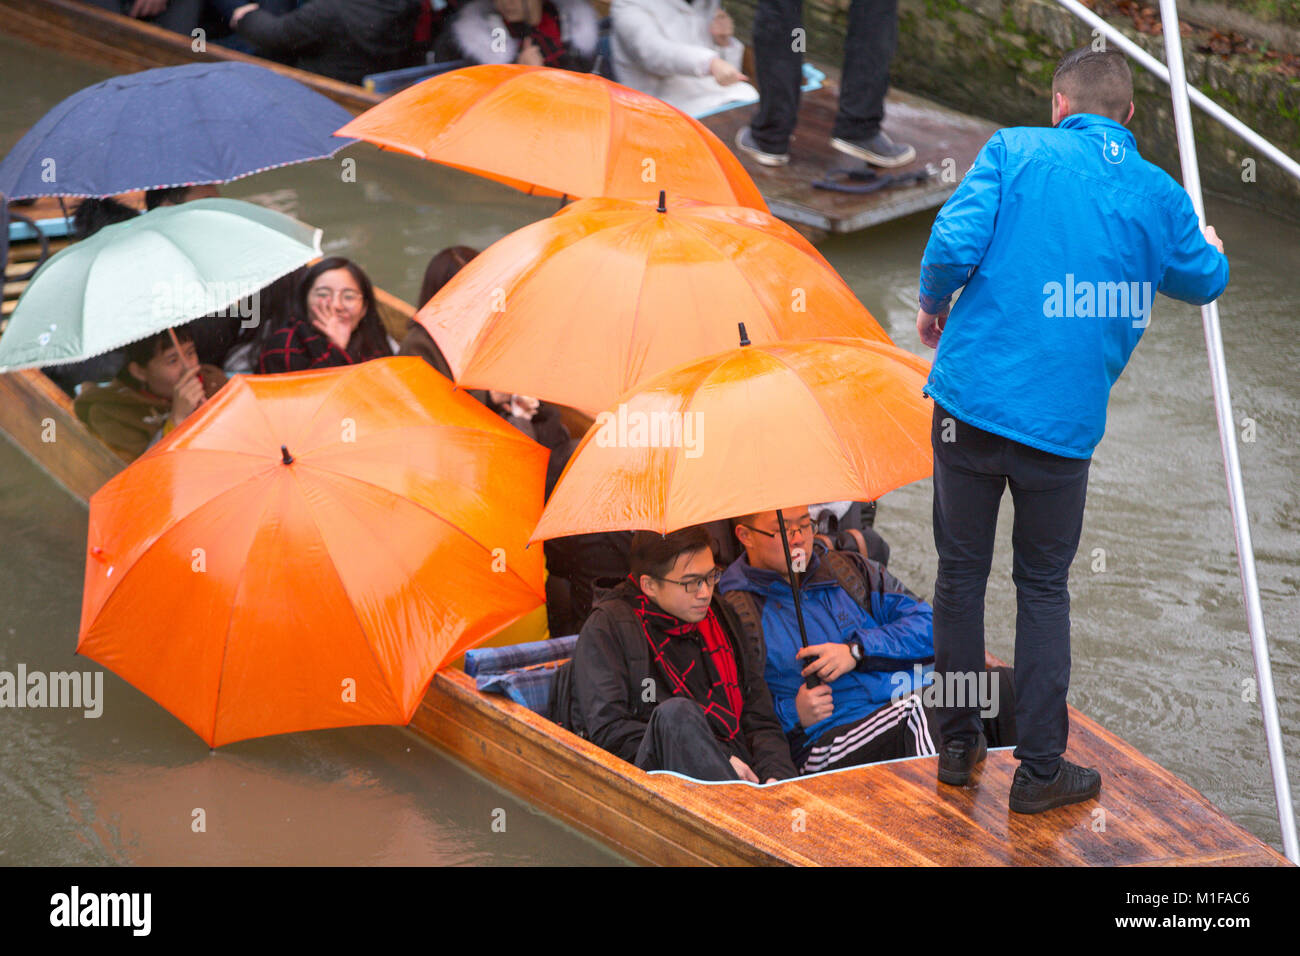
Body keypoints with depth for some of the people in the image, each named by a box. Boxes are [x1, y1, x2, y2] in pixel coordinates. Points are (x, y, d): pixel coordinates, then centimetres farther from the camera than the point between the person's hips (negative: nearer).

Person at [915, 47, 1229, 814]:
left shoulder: (1015, 151, 0)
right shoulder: (1160, 198, 6)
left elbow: (954, 242, -12)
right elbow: (1206, 281, 23)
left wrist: (934, 306, 8)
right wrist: (1211, 244, 46)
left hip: (974, 394, 0)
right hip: (1066, 419, 1)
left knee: (961, 571, 12)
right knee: (1044, 587, 11)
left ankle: (959, 741, 23)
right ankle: (1040, 770, 13)